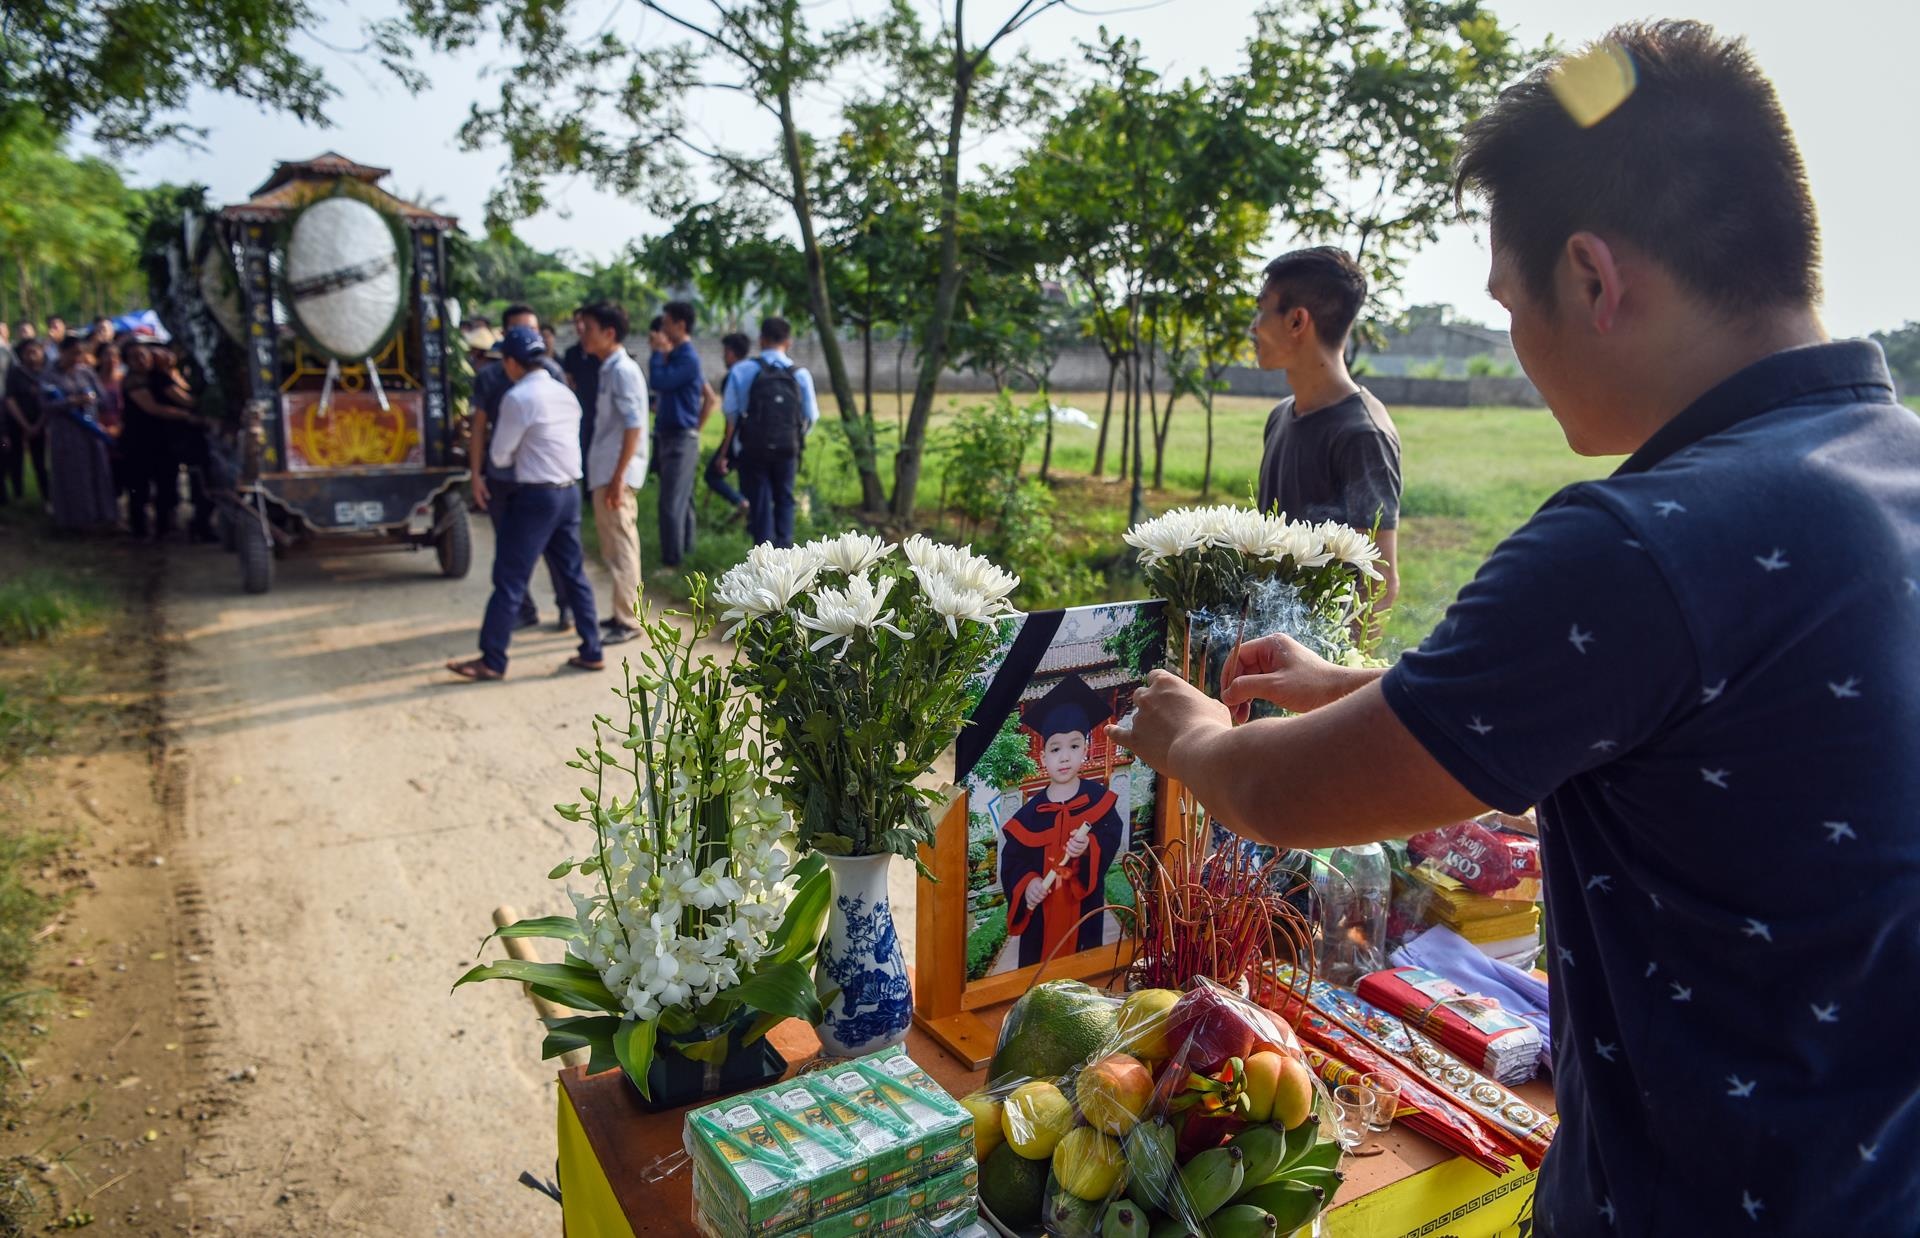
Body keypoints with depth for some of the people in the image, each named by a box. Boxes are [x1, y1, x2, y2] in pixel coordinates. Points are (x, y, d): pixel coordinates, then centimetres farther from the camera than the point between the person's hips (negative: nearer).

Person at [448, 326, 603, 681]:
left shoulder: (518, 397, -12)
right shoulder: (565, 393, 11)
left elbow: (499, 456, -6)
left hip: (536, 495, -8)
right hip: (570, 491, 8)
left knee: (510, 580, -1)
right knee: (573, 574, 13)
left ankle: (492, 661, 5)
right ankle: (591, 652, 16)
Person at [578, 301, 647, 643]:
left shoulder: (623, 370, -14)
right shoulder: (607, 370, 13)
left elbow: (634, 426, -20)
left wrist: (618, 478, -22)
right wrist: (609, 476, 16)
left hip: (616, 474, -9)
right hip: (604, 472, 9)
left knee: (621, 547, -3)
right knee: (615, 546, 14)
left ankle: (628, 621, 4)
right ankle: (622, 613, 24)